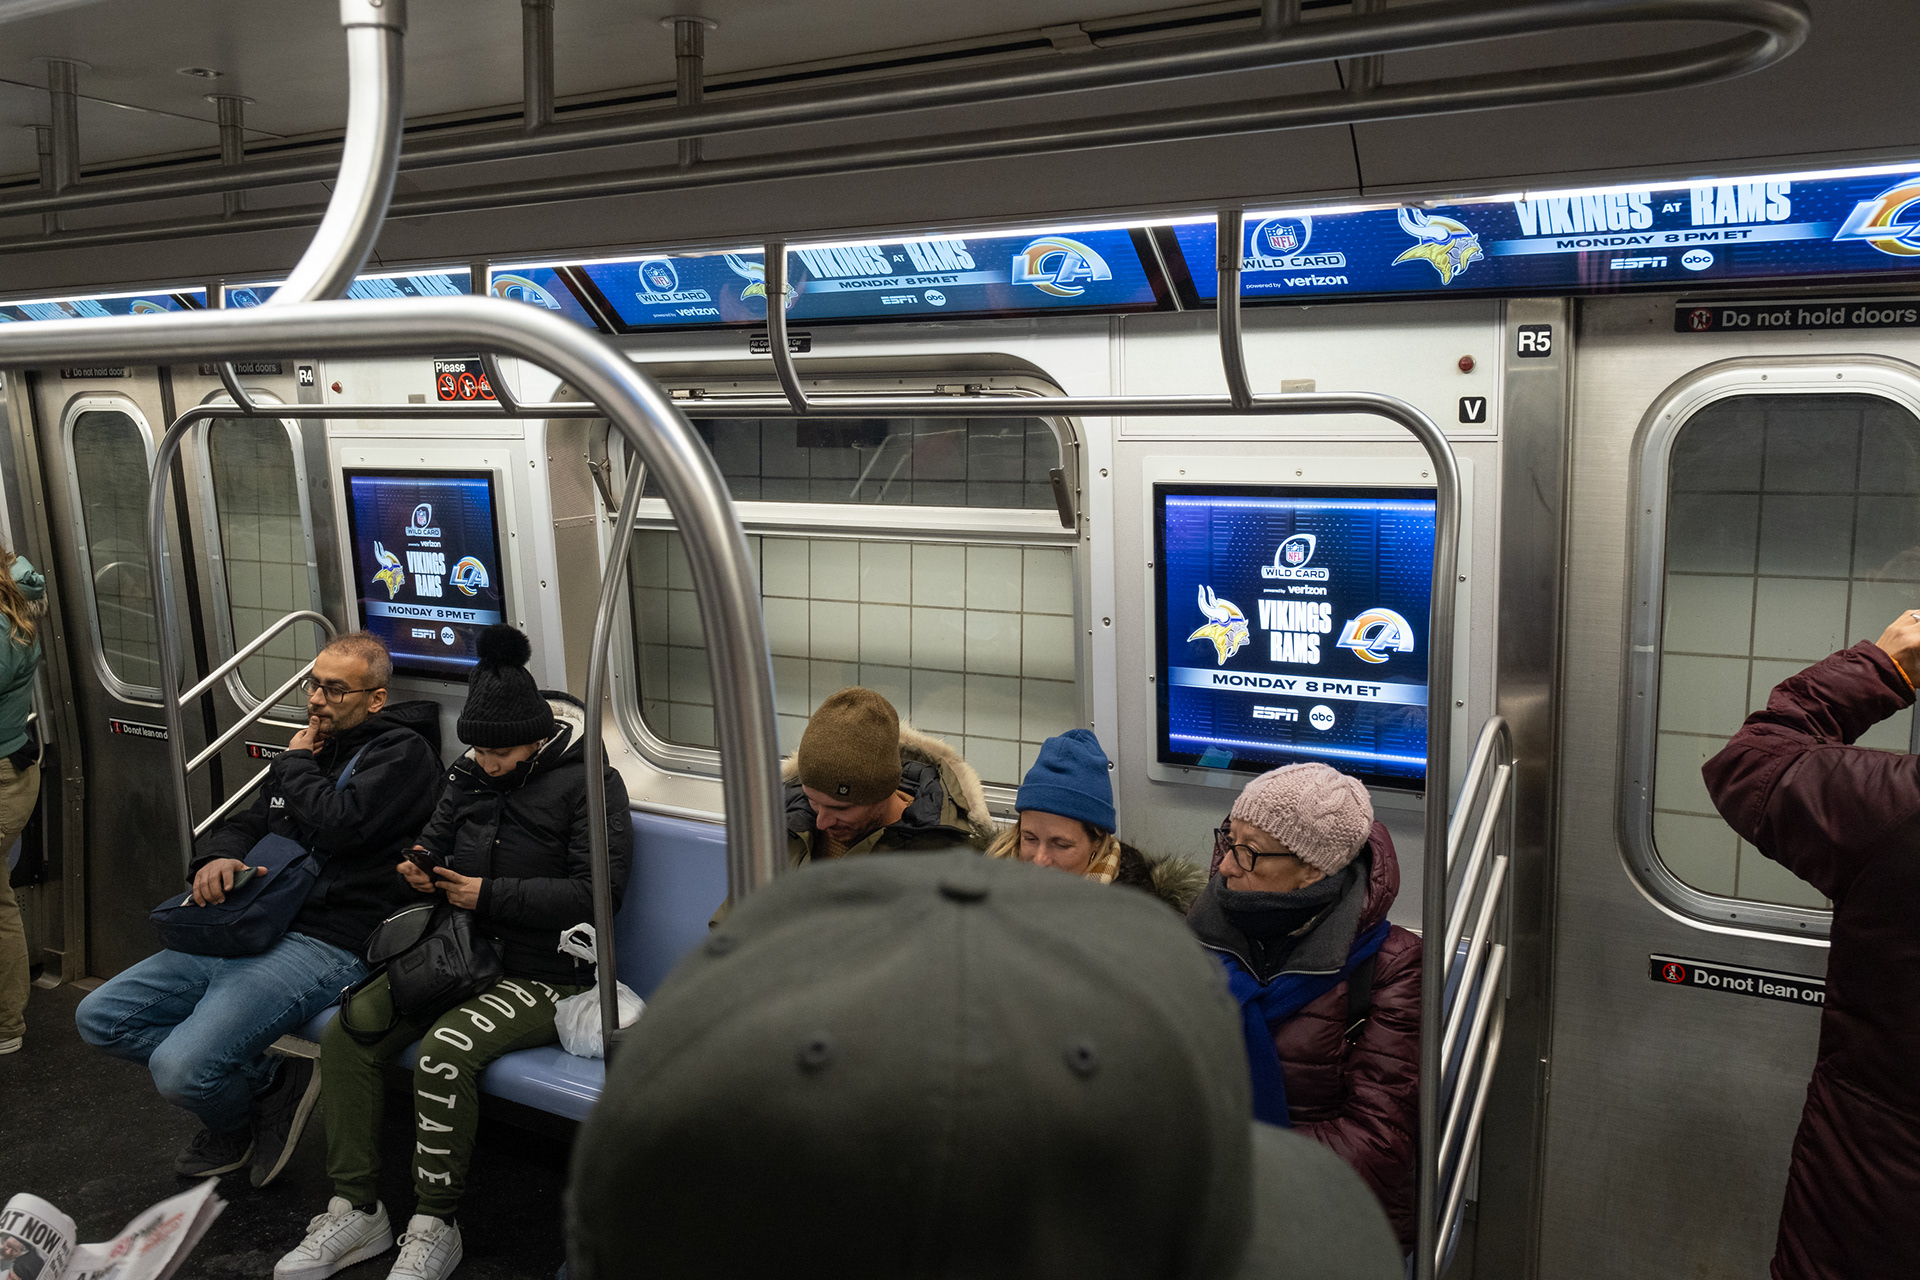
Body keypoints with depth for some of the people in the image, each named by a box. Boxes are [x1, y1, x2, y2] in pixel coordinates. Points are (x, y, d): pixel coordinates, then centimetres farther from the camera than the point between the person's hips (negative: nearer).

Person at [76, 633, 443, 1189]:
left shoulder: (402, 752, -6)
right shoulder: (316, 748, 20)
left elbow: (340, 825, -22)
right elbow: (244, 823, 23)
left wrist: (295, 764, -3)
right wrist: (217, 856, -2)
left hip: (326, 944, -10)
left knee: (180, 1069, -23)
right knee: (99, 1017, 6)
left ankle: (238, 1123, 12)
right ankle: (270, 1081, 6)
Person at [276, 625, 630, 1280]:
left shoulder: (590, 783, -10)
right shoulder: (471, 772, 11)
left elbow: (595, 893, -18)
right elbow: (437, 837, 25)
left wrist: (489, 896, -15)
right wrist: (421, 867, -1)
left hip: (543, 975, -7)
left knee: (445, 1050, -30)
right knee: (346, 1035, -12)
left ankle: (434, 1227, -12)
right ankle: (356, 1209, -1)